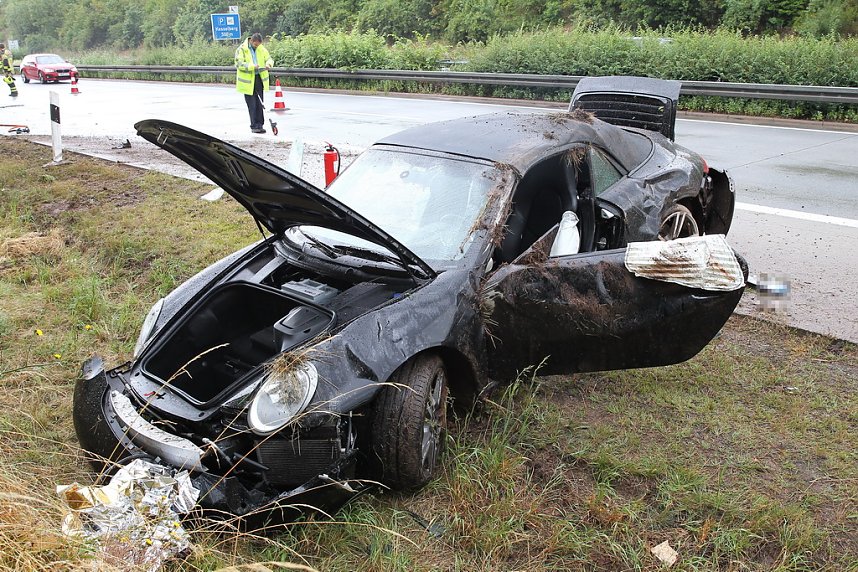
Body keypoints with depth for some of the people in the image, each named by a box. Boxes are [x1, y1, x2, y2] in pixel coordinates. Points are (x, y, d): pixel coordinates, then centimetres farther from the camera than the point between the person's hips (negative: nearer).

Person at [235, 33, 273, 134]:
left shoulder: (262, 49, 7)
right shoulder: (241, 49, -7)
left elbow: (269, 59, 9)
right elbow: (239, 64, -14)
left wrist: (268, 64, -16)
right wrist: (252, 66, -28)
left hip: (259, 79, 4)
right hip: (248, 81, -4)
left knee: (259, 103, 7)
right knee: (252, 104, -3)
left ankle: (260, 124, 13)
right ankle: (254, 126, 4)